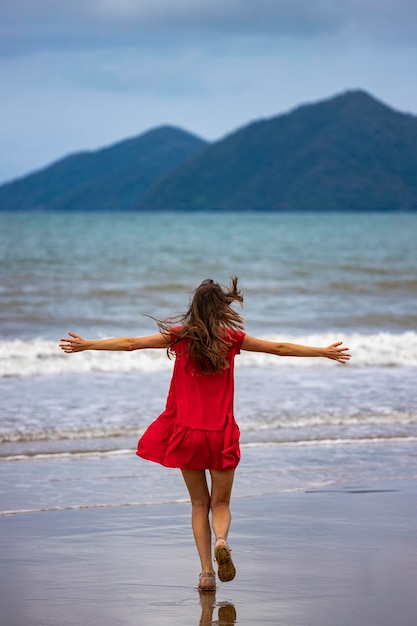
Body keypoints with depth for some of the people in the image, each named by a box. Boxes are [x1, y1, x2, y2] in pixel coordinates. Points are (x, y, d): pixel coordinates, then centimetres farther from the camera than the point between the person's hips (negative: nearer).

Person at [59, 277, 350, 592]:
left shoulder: (180, 336, 0)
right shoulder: (231, 338, -2)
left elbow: (129, 343, 5)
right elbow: (280, 348, 6)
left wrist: (86, 344, 17)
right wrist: (325, 352, 17)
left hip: (186, 432, 1)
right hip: (221, 435, -1)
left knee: (199, 503, 13)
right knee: (221, 503, 12)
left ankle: (206, 572, 3)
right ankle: (221, 542, -20)